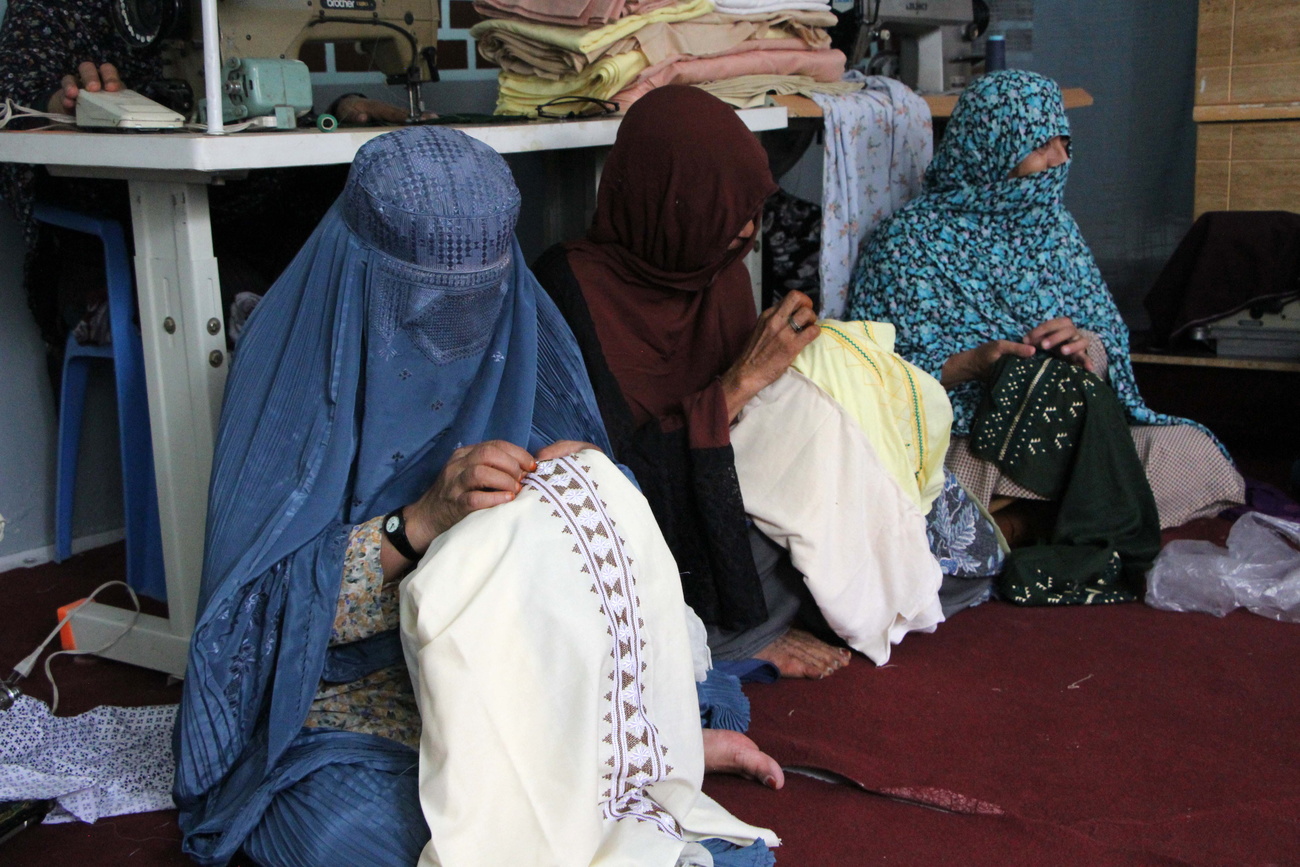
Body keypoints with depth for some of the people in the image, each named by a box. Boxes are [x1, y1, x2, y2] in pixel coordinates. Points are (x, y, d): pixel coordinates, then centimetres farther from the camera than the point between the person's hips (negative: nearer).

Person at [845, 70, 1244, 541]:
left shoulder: (1055, 226, 15)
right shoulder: (912, 239, -2)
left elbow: (1110, 343, 14)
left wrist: (1084, 349, -10)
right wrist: (973, 362, -22)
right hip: (965, 441, -5)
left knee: (1195, 454, -22)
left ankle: (1016, 524, -21)